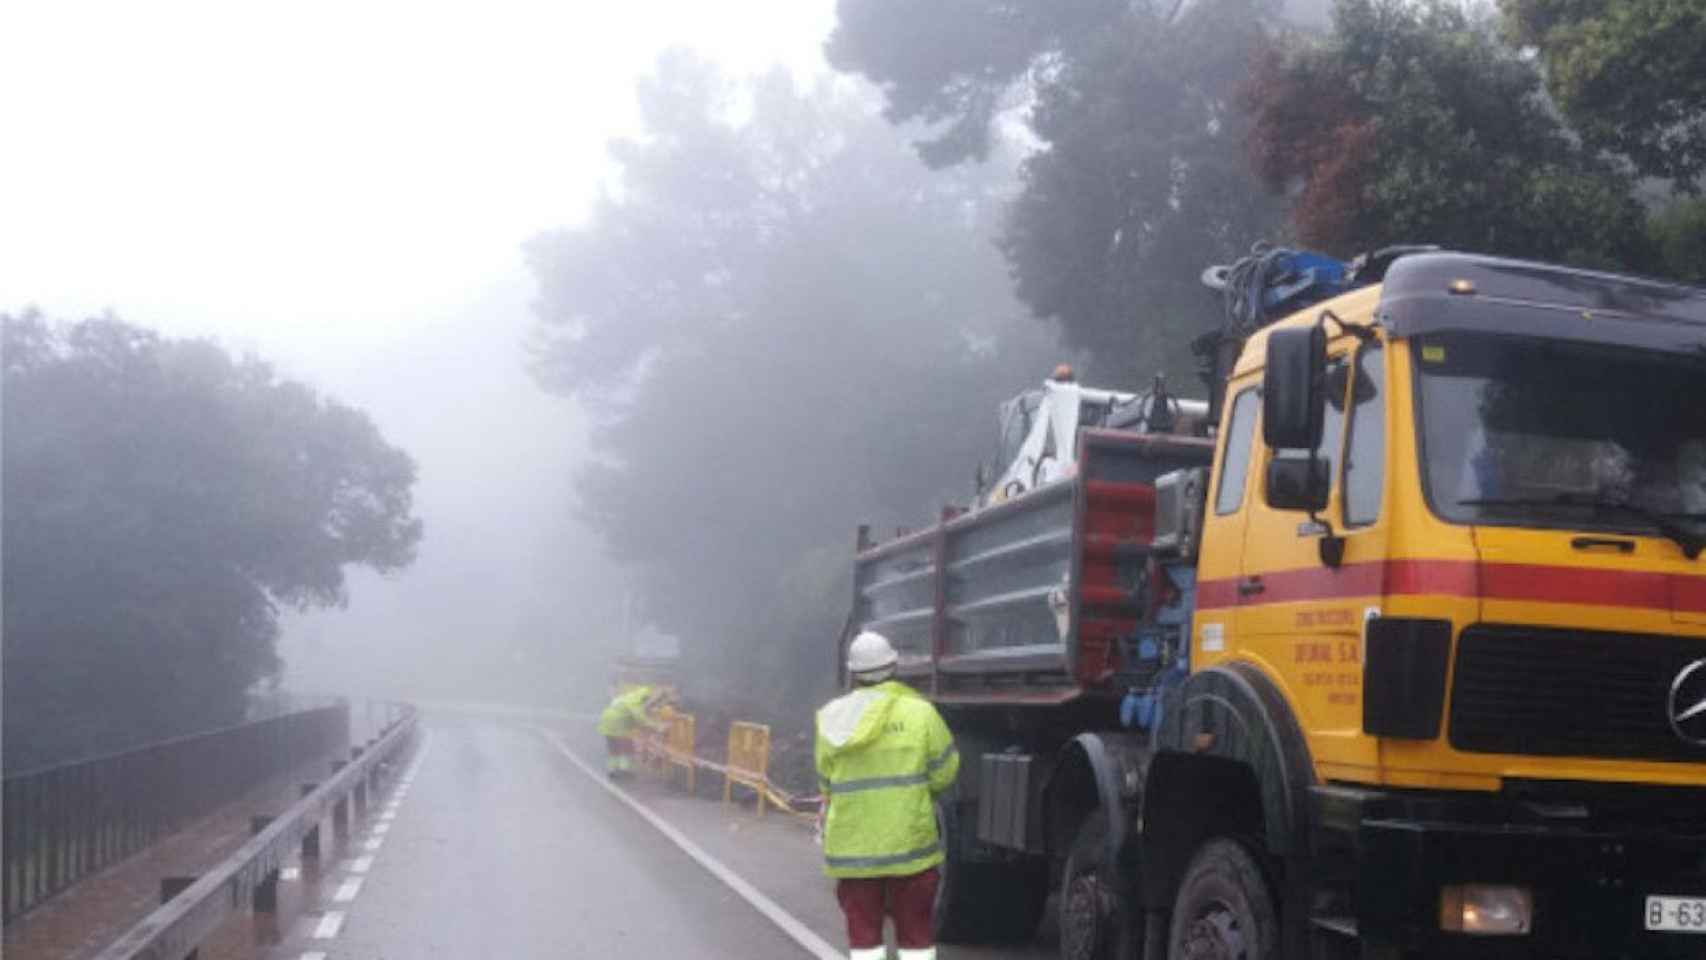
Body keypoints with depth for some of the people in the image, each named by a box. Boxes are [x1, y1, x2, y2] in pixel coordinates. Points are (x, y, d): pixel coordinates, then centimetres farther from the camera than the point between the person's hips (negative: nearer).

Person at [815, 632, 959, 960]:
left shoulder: (832, 720, 1)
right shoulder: (919, 712, -7)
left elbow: (826, 782, 2)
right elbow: (944, 772, -3)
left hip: (851, 845, 2)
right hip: (909, 842, -2)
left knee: (863, 933, 10)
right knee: (915, 932, 9)